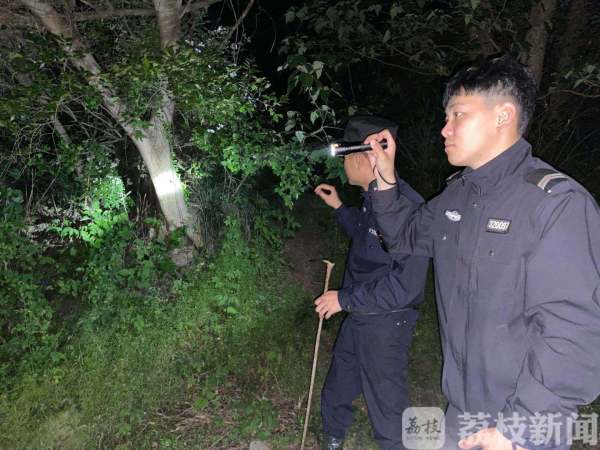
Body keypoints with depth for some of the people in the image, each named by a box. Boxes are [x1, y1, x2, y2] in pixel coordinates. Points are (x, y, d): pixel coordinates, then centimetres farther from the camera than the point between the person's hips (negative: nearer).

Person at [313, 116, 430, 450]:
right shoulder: (374, 197, 3)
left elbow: (406, 283, -29)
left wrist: (345, 298, -22)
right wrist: (338, 207, 18)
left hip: (386, 325, -9)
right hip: (358, 316, 10)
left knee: (387, 410, 9)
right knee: (336, 394, 27)